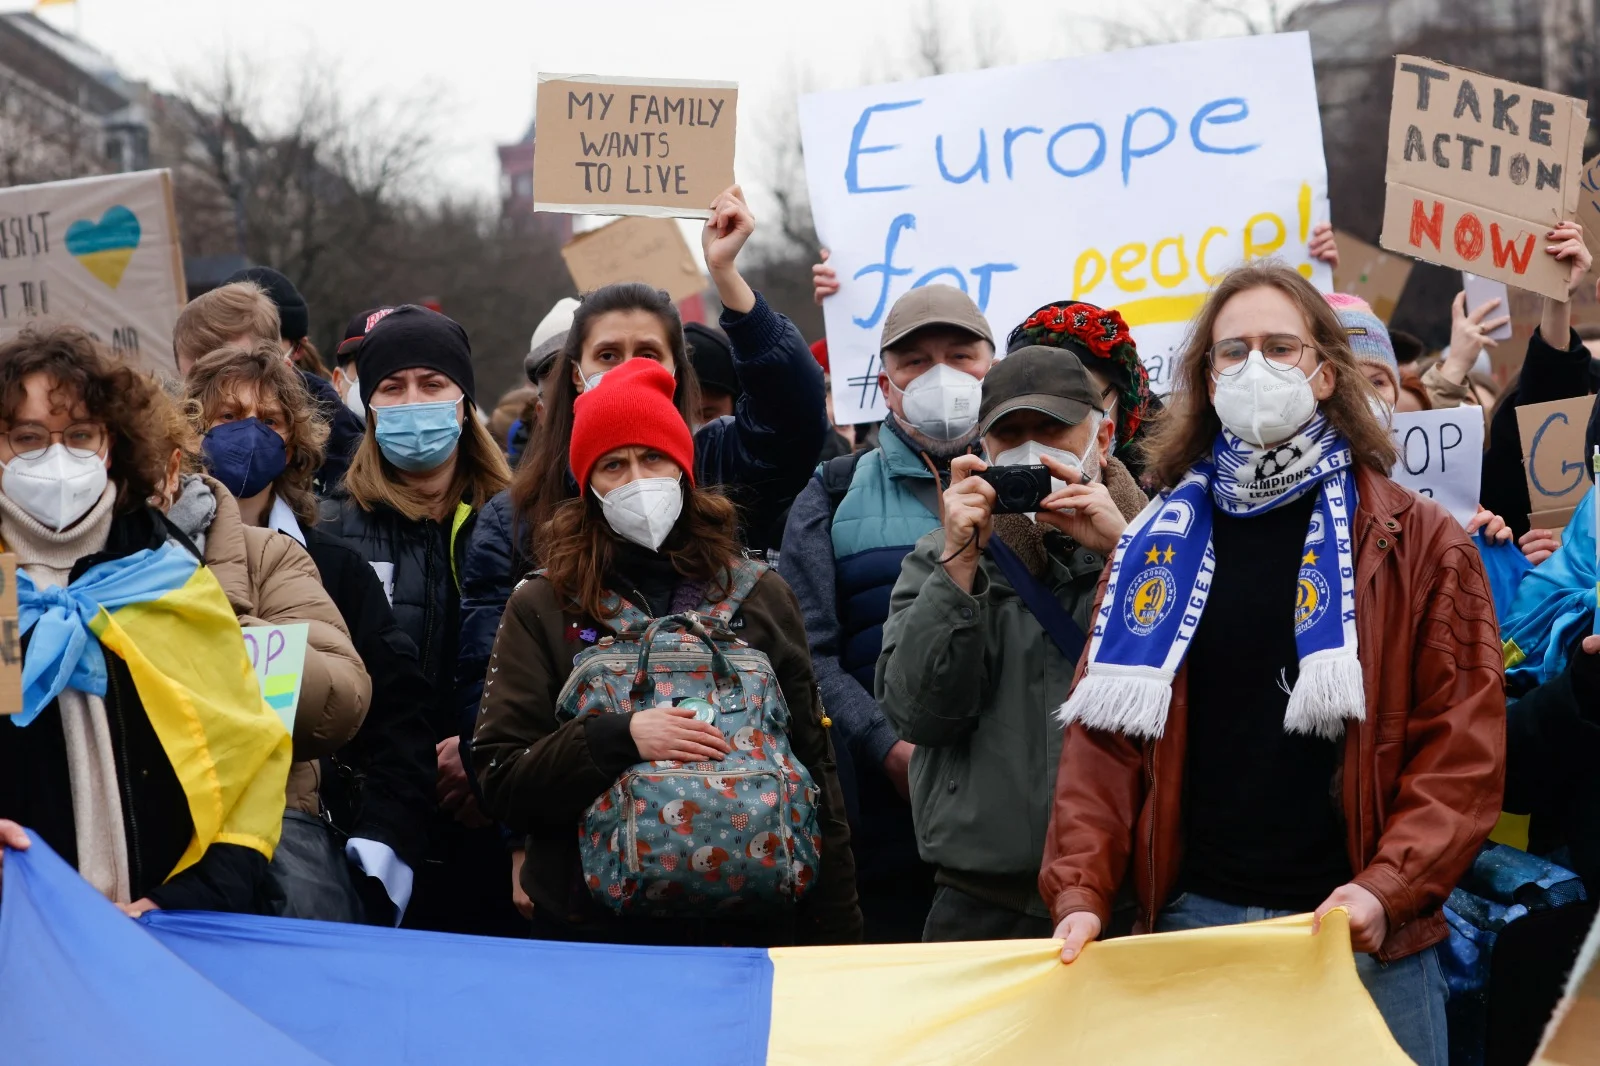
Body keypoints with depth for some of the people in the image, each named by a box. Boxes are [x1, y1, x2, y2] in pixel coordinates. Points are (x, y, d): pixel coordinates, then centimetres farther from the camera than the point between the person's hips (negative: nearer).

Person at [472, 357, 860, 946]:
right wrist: (619, 738, -20)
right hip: (594, 924, -1)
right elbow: (499, 781, -5)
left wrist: (836, 936, 4)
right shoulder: (542, 608, 3)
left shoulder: (760, 596, 7)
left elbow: (813, 770, 8)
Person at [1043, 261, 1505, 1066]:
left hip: (1365, 936, -2)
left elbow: (1464, 747, -4)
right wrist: (1080, 891, -8)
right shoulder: (1160, 545, 9)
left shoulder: (1417, 544, 1)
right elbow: (1106, 731, 5)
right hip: (1192, 921, 2)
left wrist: (1390, 888, -17)